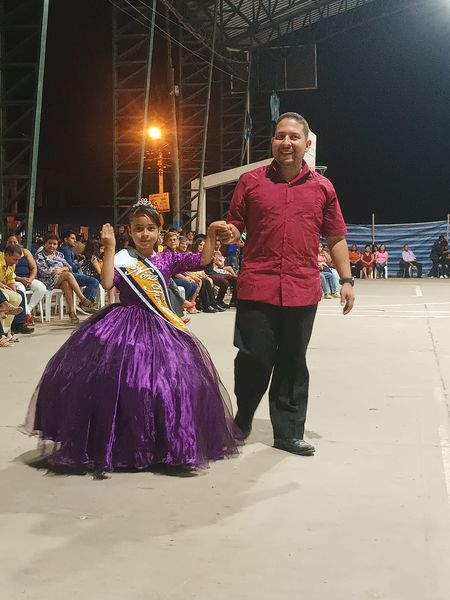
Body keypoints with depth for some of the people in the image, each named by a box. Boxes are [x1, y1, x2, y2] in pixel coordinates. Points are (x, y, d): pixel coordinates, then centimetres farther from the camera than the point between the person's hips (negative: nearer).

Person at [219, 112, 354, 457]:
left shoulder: (322, 188, 8)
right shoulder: (251, 182, 4)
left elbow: (336, 238, 12)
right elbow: (234, 229, 10)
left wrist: (346, 279, 6)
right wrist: (228, 234, -13)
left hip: (302, 291, 2)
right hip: (257, 288, -1)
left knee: (292, 363, 10)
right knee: (255, 359, 0)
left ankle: (288, 432, 22)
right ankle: (243, 419, 25)